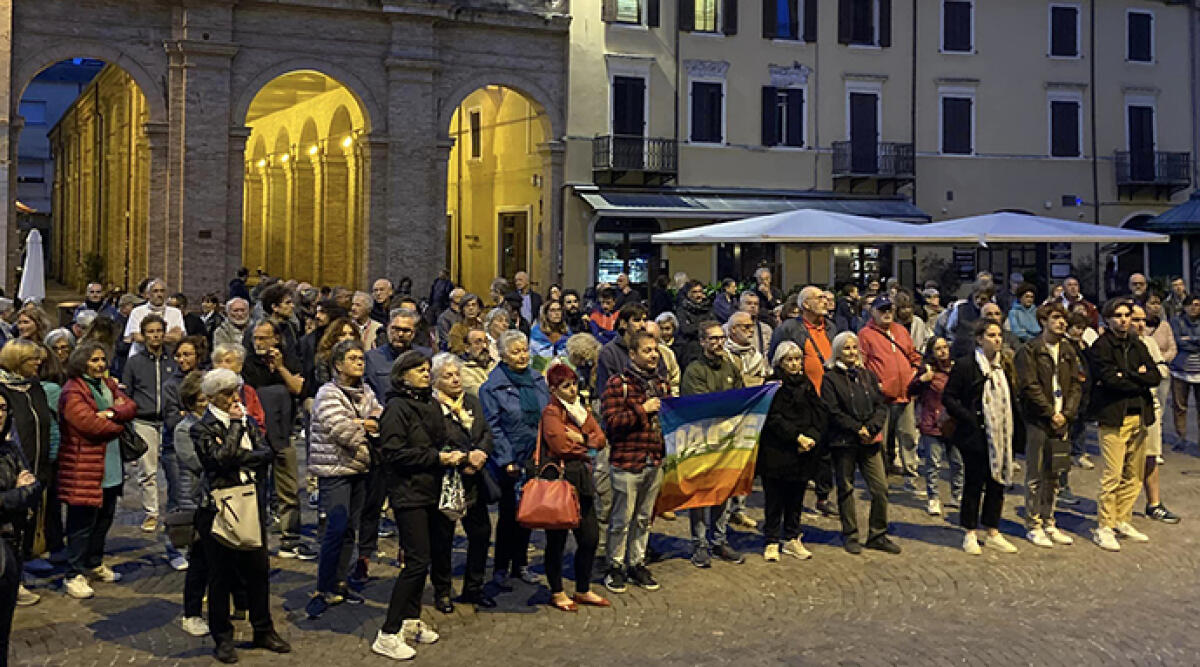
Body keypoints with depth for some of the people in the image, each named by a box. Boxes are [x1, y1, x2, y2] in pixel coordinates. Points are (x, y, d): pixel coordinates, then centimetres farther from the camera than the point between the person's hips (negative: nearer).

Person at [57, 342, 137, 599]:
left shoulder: (108, 384, 14)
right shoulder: (73, 391, -13)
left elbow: (131, 407, 3)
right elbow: (90, 424, -23)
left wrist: (111, 413, -17)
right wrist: (119, 423, -6)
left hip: (110, 467, 9)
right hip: (84, 467, -9)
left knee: (104, 519, 19)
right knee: (82, 524, -4)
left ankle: (95, 564, 35)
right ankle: (75, 576, 4)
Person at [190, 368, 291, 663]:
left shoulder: (249, 422, 11)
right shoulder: (201, 429, -5)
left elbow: (265, 453, -3)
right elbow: (221, 457, -20)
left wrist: (238, 459, -16)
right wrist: (235, 423, -13)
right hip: (219, 508, -4)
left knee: (258, 569, 9)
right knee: (221, 574, 4)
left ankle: (263, 630, 23)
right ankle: (223, 638, 16)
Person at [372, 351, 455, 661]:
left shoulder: (430, 405, 15)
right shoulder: (397, 407, -10)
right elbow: (394, 452, -18)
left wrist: (451, 455, 2)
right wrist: (437, 458, -17)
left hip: (430, 492, 8)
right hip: (408, 493, -8)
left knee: (423, 557, 13)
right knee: (418, 560, -10)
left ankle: (411, 621, 27)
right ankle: (388, 634, -4)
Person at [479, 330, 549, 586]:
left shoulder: (537, 380, 8)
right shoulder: (492, 387, -9)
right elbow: (493, 428, -11)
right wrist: (506, 460, -15)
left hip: (535, 459, 5)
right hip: (509, 462, -5)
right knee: (508, 513, 1)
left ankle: (520, 564, 24)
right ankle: (501, 568, 15)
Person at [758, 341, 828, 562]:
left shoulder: (806, 384, 12)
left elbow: (821, 413, 6)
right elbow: (774, 419, -12)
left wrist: (811, 437, -10)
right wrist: (797, 437, -18)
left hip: (803, 452, 5)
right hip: (777, 452, -5)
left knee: (796, 498, 11)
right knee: (775, 500, 1)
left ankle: (792, 539, 22)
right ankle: (772, 543, 9)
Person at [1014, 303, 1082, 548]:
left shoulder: (1068, 351, 14)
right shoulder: (1030, 350, -6)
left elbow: (1076, 384, 11)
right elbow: (1029, 386, -11)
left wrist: (1066, 412, -3)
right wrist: (1051, 412, -13)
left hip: (1061, 420, 6)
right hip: (1038, 420, -6)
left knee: (1054, 476, 11)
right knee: (1035, 476, -1)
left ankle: (1048, 523, 20)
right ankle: (1033, 526, 6)